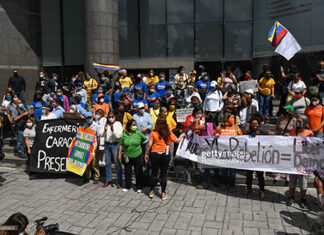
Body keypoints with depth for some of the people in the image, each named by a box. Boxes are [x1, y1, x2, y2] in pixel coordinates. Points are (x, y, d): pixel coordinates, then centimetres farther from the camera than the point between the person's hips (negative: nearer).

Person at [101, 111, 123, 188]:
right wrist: (105, 130, -15)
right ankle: (108, 180, 24)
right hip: (107, 144, 4)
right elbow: (101, 134, 3)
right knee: (108, 163, 11)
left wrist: (113, 130, -26)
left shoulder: (118, 124, -5)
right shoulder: (105, 124, 8)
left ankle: (119, 181, 5)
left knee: (117, 163, -3)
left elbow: (119, 135, -13)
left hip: (115, 144, -4)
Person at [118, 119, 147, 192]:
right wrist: (119, 154, -2)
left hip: (137, 155, -1)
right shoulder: (124, 134, -3)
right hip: (127, 156, 1)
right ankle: (127, 186, 27)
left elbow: (144, 138, 12)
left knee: (138, 172, 4)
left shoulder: (138, 133, -5)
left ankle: (139, 187, 18)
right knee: (127, 171, 11)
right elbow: (121, 145, 1)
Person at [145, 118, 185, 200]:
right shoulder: (169, 133, -4)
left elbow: (149, 145, -7)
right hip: (165, 155, 0)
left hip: (154, 154, 0)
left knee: (154, 173, 13)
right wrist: (182, 135, 24)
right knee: (163, 174, 9)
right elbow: (177, 140, 5)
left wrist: (146, 154, 4)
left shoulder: (153, 133, -7)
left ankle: (151, 191, 22)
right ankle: (163, 193, 15)